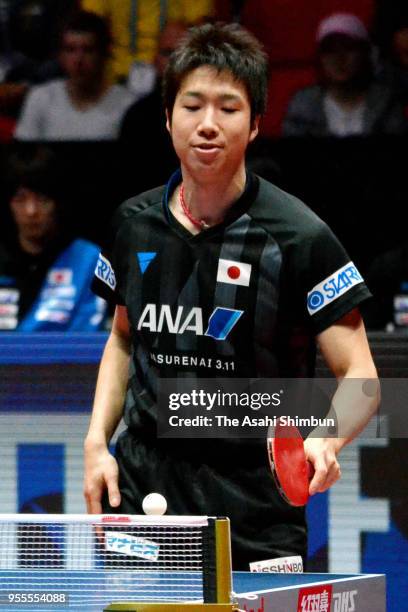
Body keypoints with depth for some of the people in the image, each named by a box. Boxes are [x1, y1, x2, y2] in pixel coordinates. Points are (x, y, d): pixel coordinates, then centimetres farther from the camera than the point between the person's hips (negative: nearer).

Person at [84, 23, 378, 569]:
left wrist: (324, 442, -30)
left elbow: (359, 375, -10)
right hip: (141, 493, 4)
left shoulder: (299, 237, -11)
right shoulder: (135, 223, 5)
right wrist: (97, 440, 7)